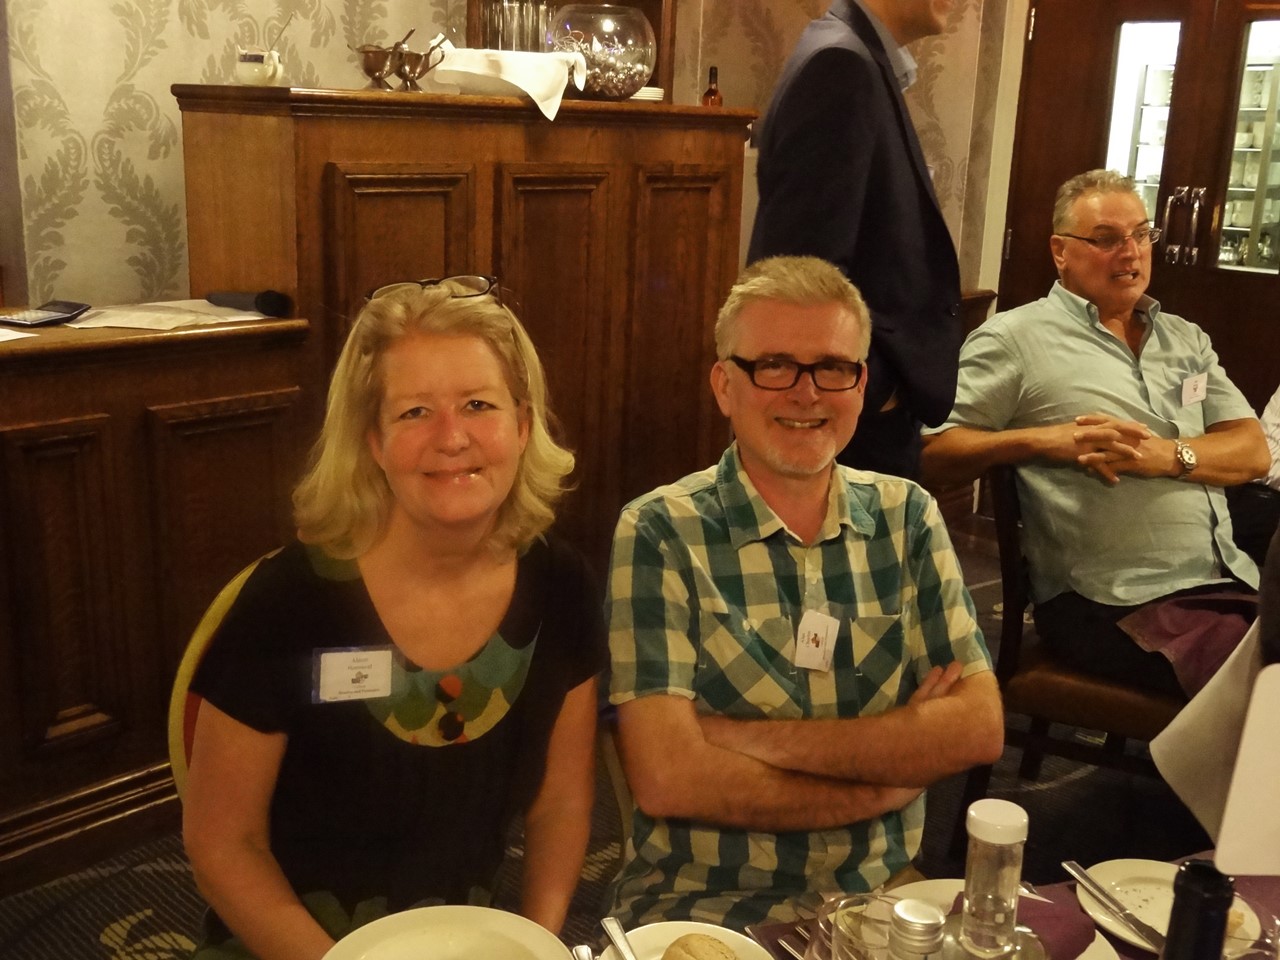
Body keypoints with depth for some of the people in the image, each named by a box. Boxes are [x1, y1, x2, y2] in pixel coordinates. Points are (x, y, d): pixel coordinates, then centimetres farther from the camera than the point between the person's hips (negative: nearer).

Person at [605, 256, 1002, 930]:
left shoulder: (909, 518, 3)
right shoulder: (661, 532, -10)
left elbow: (979, 728, -6)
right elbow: (666, 778, -18)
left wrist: (757, 739, -16)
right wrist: (890, 768, -11)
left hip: (880, 896, 3)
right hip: (701, 906, -2)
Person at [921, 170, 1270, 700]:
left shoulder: (1187, 338, 19)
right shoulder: (1014, 338, 1)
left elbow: (1253, 451, 11)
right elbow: (934, 453, -3)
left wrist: (1167, 455, -9)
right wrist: (1047, 441, -15)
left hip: (1228, 581, 6)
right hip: (1110, 599, -6)